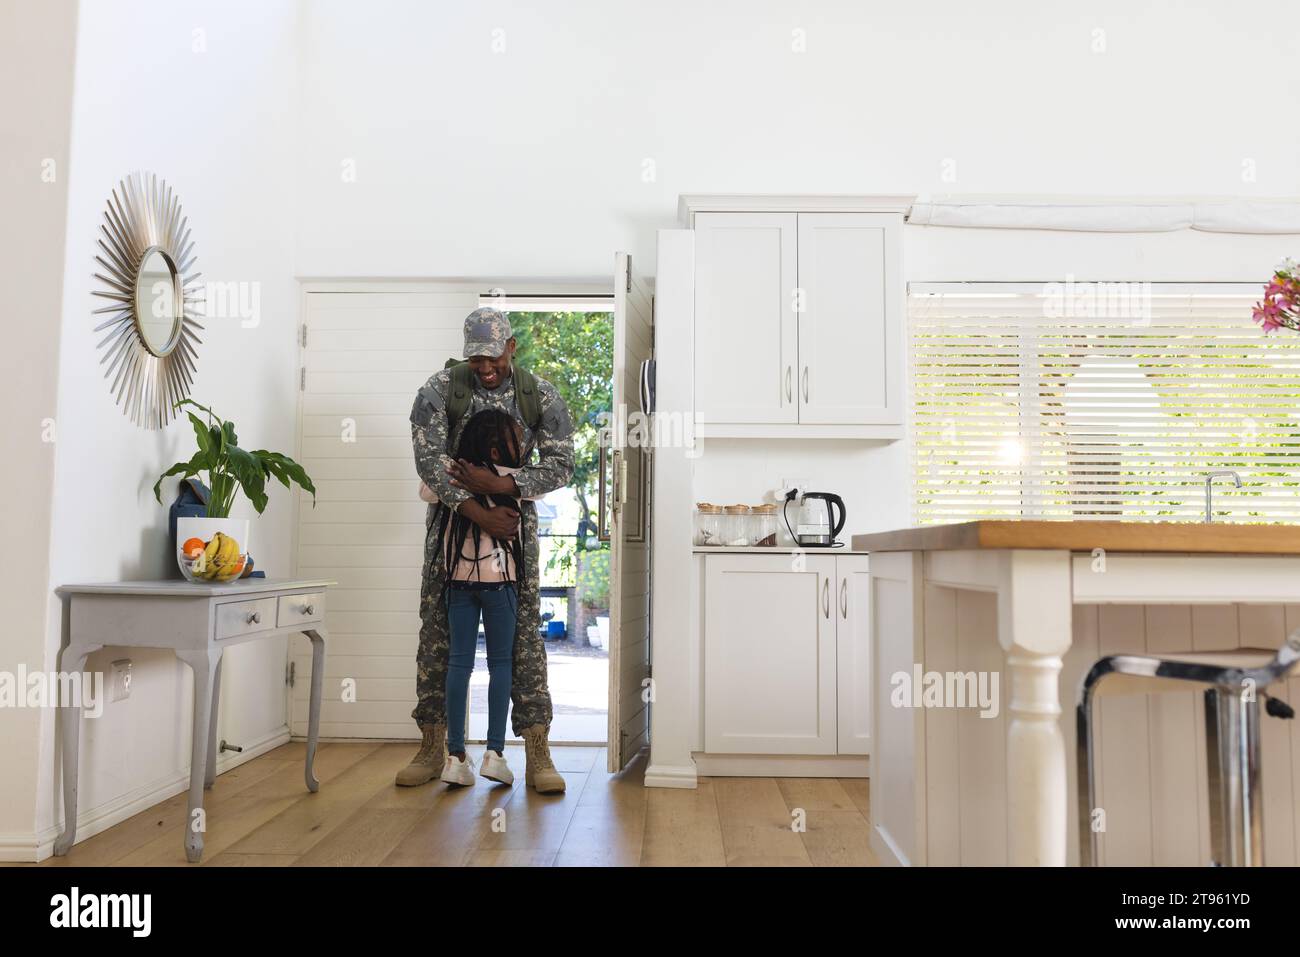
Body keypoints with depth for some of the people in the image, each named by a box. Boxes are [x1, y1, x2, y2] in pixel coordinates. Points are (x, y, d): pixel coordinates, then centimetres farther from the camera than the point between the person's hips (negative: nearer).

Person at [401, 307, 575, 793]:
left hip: (514, 517, 0)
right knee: (436, 630, 3)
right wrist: (478, 514, -25)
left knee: (525, 633, -3)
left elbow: (561, 464, -9)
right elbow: (429, 458, -17)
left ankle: (538, 756, 2)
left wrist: (498, 485, -23)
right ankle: (432, 748, 16)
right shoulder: (440, 389, -7)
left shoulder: (541, 396, -4)